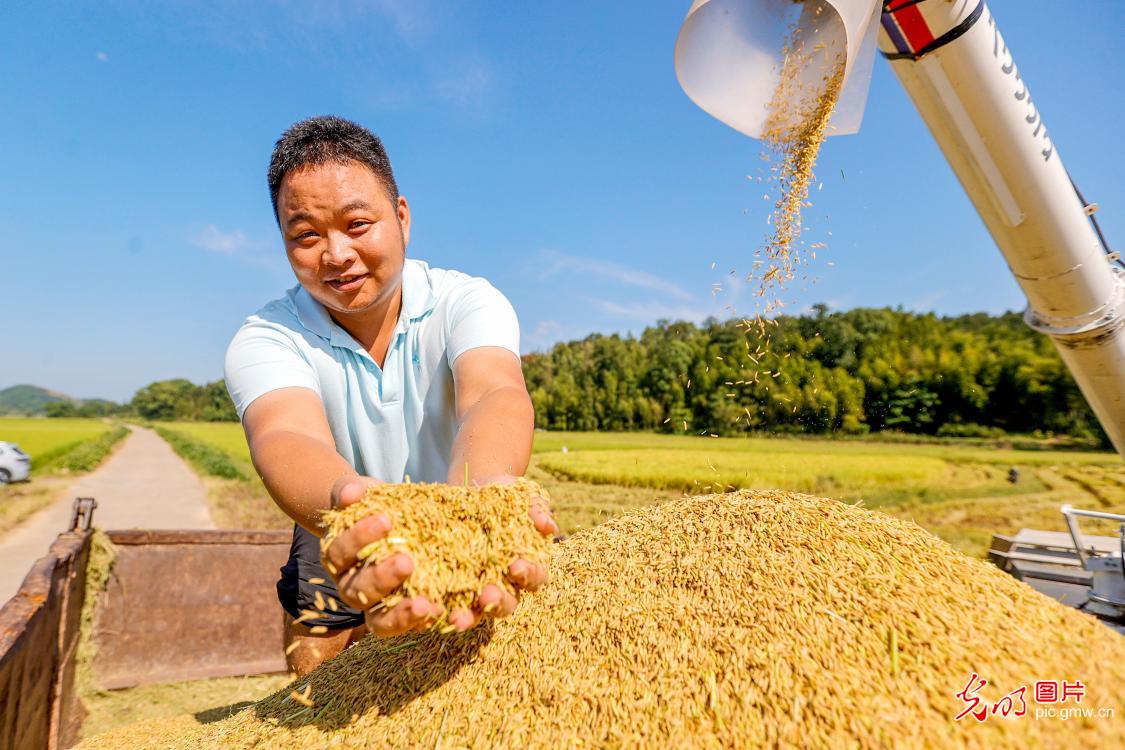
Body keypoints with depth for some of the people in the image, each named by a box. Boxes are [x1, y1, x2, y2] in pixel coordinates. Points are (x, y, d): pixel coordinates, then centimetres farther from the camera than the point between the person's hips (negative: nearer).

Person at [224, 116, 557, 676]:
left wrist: (477, 495, -62)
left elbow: (494, 394, -38)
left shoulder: (467, 302, -18)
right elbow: (286, 437, -38)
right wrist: (349, 510, -63)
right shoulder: (264, 340, -17)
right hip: (346, 567, 1)